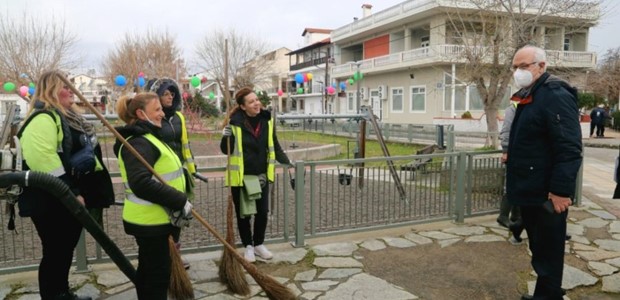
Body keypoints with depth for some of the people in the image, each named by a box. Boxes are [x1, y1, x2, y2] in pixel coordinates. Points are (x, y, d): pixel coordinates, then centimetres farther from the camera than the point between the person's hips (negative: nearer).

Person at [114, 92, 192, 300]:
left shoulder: (146, 138, 16)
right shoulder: (138, 143, -18)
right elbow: (141, 183, -31)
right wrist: (180, 201, -28)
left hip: (154, 218, 10)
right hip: (150, 219, -10)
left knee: (148, 271, 20)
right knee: (158, 274, -1)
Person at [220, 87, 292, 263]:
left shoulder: (267, 120, 0)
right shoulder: (235, 123, -13)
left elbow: (274, 146, 11)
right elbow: (226, 150, -8)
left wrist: (286, 162, 5)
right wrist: (226, 136, -26)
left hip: (261, 175, 4)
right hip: (241, 176, -4)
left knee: (262, 212, 11)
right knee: (243, 214, 10)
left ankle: (259, 244, 32)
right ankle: (248, 247, 28)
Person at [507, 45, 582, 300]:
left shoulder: (556, 96, -17)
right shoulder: (528, 97, 14)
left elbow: (569, 149, -24)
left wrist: (561, 190, -26)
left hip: (546, 195, -10)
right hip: (531, 192, 10)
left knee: (547, 252, 2)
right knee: (539, 249, 19)